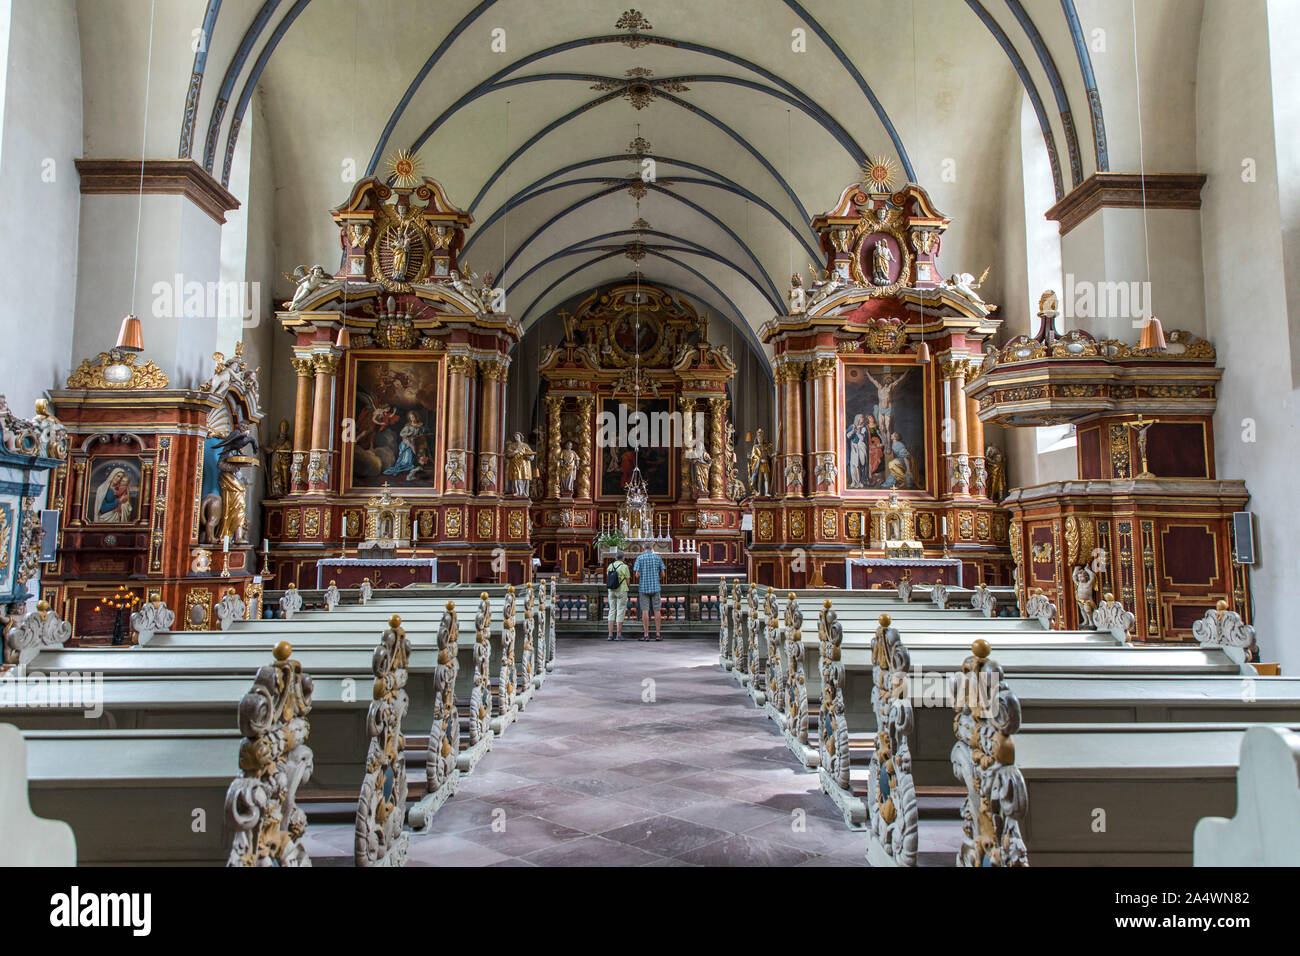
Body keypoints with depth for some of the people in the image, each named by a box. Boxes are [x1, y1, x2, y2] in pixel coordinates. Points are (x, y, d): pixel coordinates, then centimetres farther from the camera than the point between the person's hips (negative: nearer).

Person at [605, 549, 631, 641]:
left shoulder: (610, 566, 4)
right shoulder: (624, 567, -10)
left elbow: (608, 579, 9)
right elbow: (628, 581, -6)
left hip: (611, 591, 4)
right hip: (622, 591, -4)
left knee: (612, 611, 9)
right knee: (620, 612, 1)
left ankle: (610, 635, 4)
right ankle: (619, 635, 1)